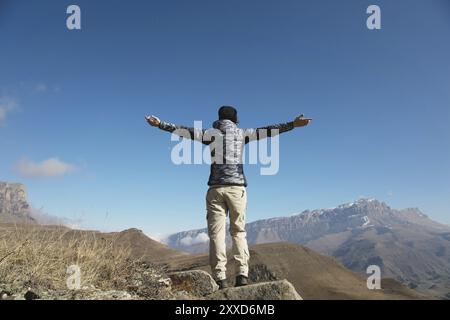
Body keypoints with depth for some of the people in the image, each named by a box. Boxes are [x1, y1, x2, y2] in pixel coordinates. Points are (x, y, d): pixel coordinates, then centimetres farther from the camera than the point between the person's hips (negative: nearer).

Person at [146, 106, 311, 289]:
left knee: (216, 233, -1)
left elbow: (184, 131, 11)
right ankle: (242, 274, -5)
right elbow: (265, 131, 11)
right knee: (238, 231, 7)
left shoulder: (211, 134, 12)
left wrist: (160, 124, 18)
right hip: (237, 187, 1)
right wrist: (293, 124, 15)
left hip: (216, 188, 0)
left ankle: (221, 279, -7)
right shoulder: (242, 134, 13)